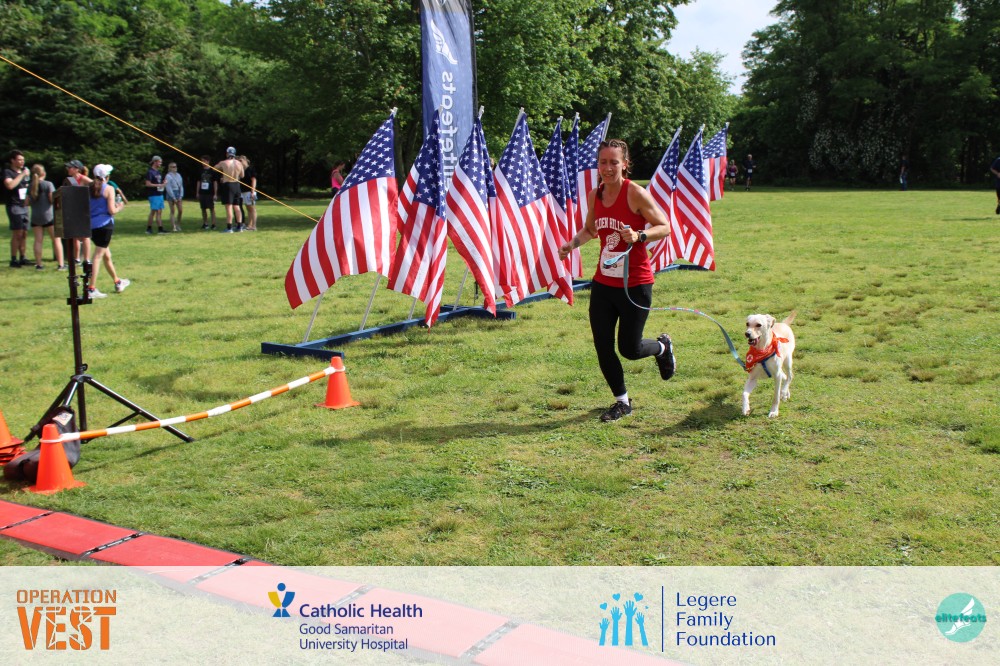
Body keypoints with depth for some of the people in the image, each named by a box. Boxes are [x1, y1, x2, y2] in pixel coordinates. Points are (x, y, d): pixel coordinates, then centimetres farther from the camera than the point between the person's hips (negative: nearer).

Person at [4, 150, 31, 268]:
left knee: (24, 233, 7)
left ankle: (22, 258, 13)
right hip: (14, 206, -7)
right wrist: (21, 174, -20)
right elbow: (10, 185, -26)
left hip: (24, 206, 7)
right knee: (17, 234, -11)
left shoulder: (25, 170, 15)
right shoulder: (8, 172, -7)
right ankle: (13, 260, -8)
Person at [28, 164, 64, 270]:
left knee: (38, 241, 6)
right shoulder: (48, 184, -7)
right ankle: (61, 264, 0)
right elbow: (53, 199, -14)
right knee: (56, 239, 3)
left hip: (35, 217, 4)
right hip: (48, 216, -4)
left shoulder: (30, 187, 6)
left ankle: (38, 264, 5)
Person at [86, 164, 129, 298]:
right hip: (104, 225, -7)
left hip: (91, 225, 7)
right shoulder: (109, 189, -7)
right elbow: (112, 211, -13)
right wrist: (119, 208, 8)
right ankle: (91, 289, -9)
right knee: (98, 256, -7)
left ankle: (117, 282, 36)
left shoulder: (90, 188, 9)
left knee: (107, 255, 20)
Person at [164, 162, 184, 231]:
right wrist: (174, 198, -13)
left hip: (179, 194, 6)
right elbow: (168, 188, -11)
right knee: (172, 211, -2)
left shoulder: (178, 175, 11)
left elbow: (181, 186, 10)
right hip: (171, 194, -6)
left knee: (180, 211, 3)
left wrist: (181, 196, -1)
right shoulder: (168, 176, -7)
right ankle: (173, 227, 0)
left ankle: (178, 224, 19)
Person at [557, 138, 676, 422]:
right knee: (603, 347, 5)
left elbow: (664, 227, -12)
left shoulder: (635, 193, -14)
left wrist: (639, 236, -30)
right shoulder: (595, 196, 3)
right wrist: (573, 243, 0)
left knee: (629, 349, 2)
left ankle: (662, 347, 38)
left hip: (635, 284, -5)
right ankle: (622, 402, 26)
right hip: (603, 282, 5)